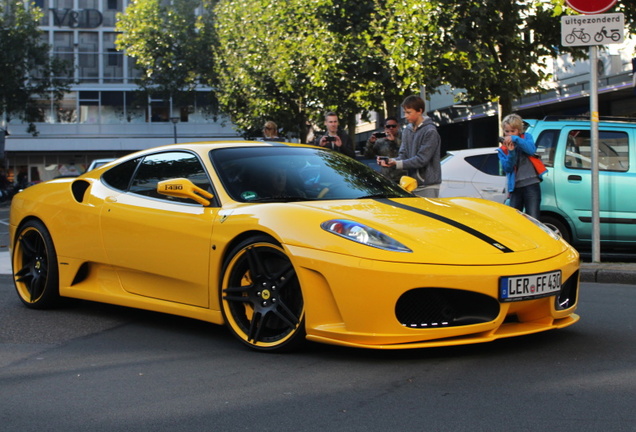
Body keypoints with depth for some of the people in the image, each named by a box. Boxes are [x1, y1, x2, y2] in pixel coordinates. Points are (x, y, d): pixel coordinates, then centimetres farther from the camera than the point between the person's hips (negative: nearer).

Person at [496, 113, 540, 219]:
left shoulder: (526, 137, 7)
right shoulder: (503, 149, 10)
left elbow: (531, 150, -14)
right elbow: (507, 168, -3)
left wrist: (515, 139, -22)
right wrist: (511, 152, -18)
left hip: (531, 185, -3)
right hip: (515, 188, 3)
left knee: (533, 219, -11)